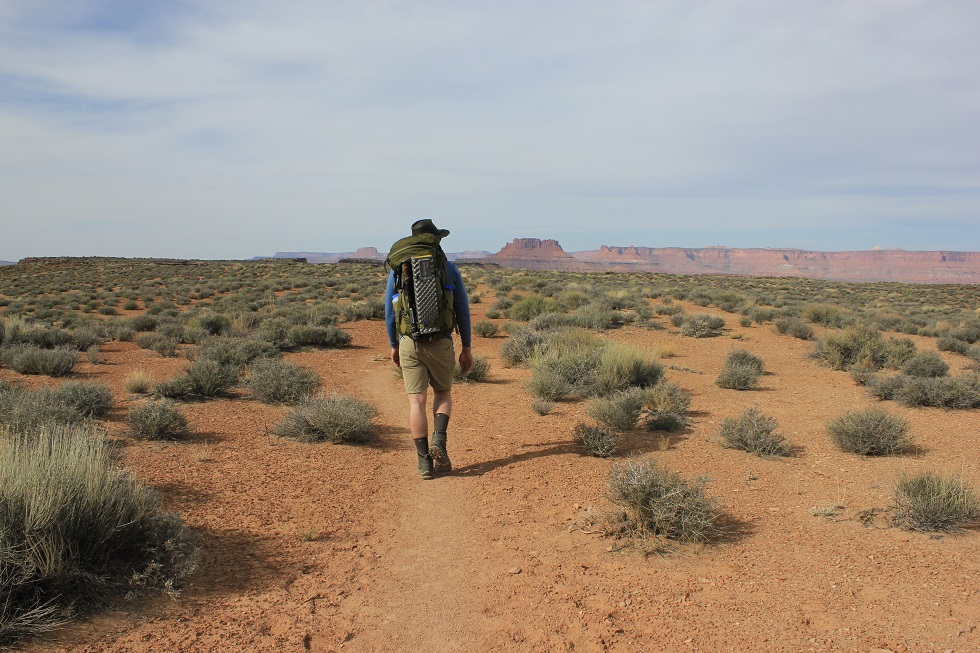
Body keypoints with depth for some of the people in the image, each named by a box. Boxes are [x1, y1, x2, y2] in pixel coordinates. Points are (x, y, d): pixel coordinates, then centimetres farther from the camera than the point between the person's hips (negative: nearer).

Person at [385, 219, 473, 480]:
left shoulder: (398, 270, 4)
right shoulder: (449, 268, 1)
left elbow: (389, 311, 7)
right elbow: (462, 309, 2)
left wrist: (393, 345, 19)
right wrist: (467, 347, 8)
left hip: (409, 343, 1)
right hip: (440, 343, 0)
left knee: (417, 402, 4)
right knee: (443, 393, 20)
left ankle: (425, 462, 3)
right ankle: (439, 440, -2)